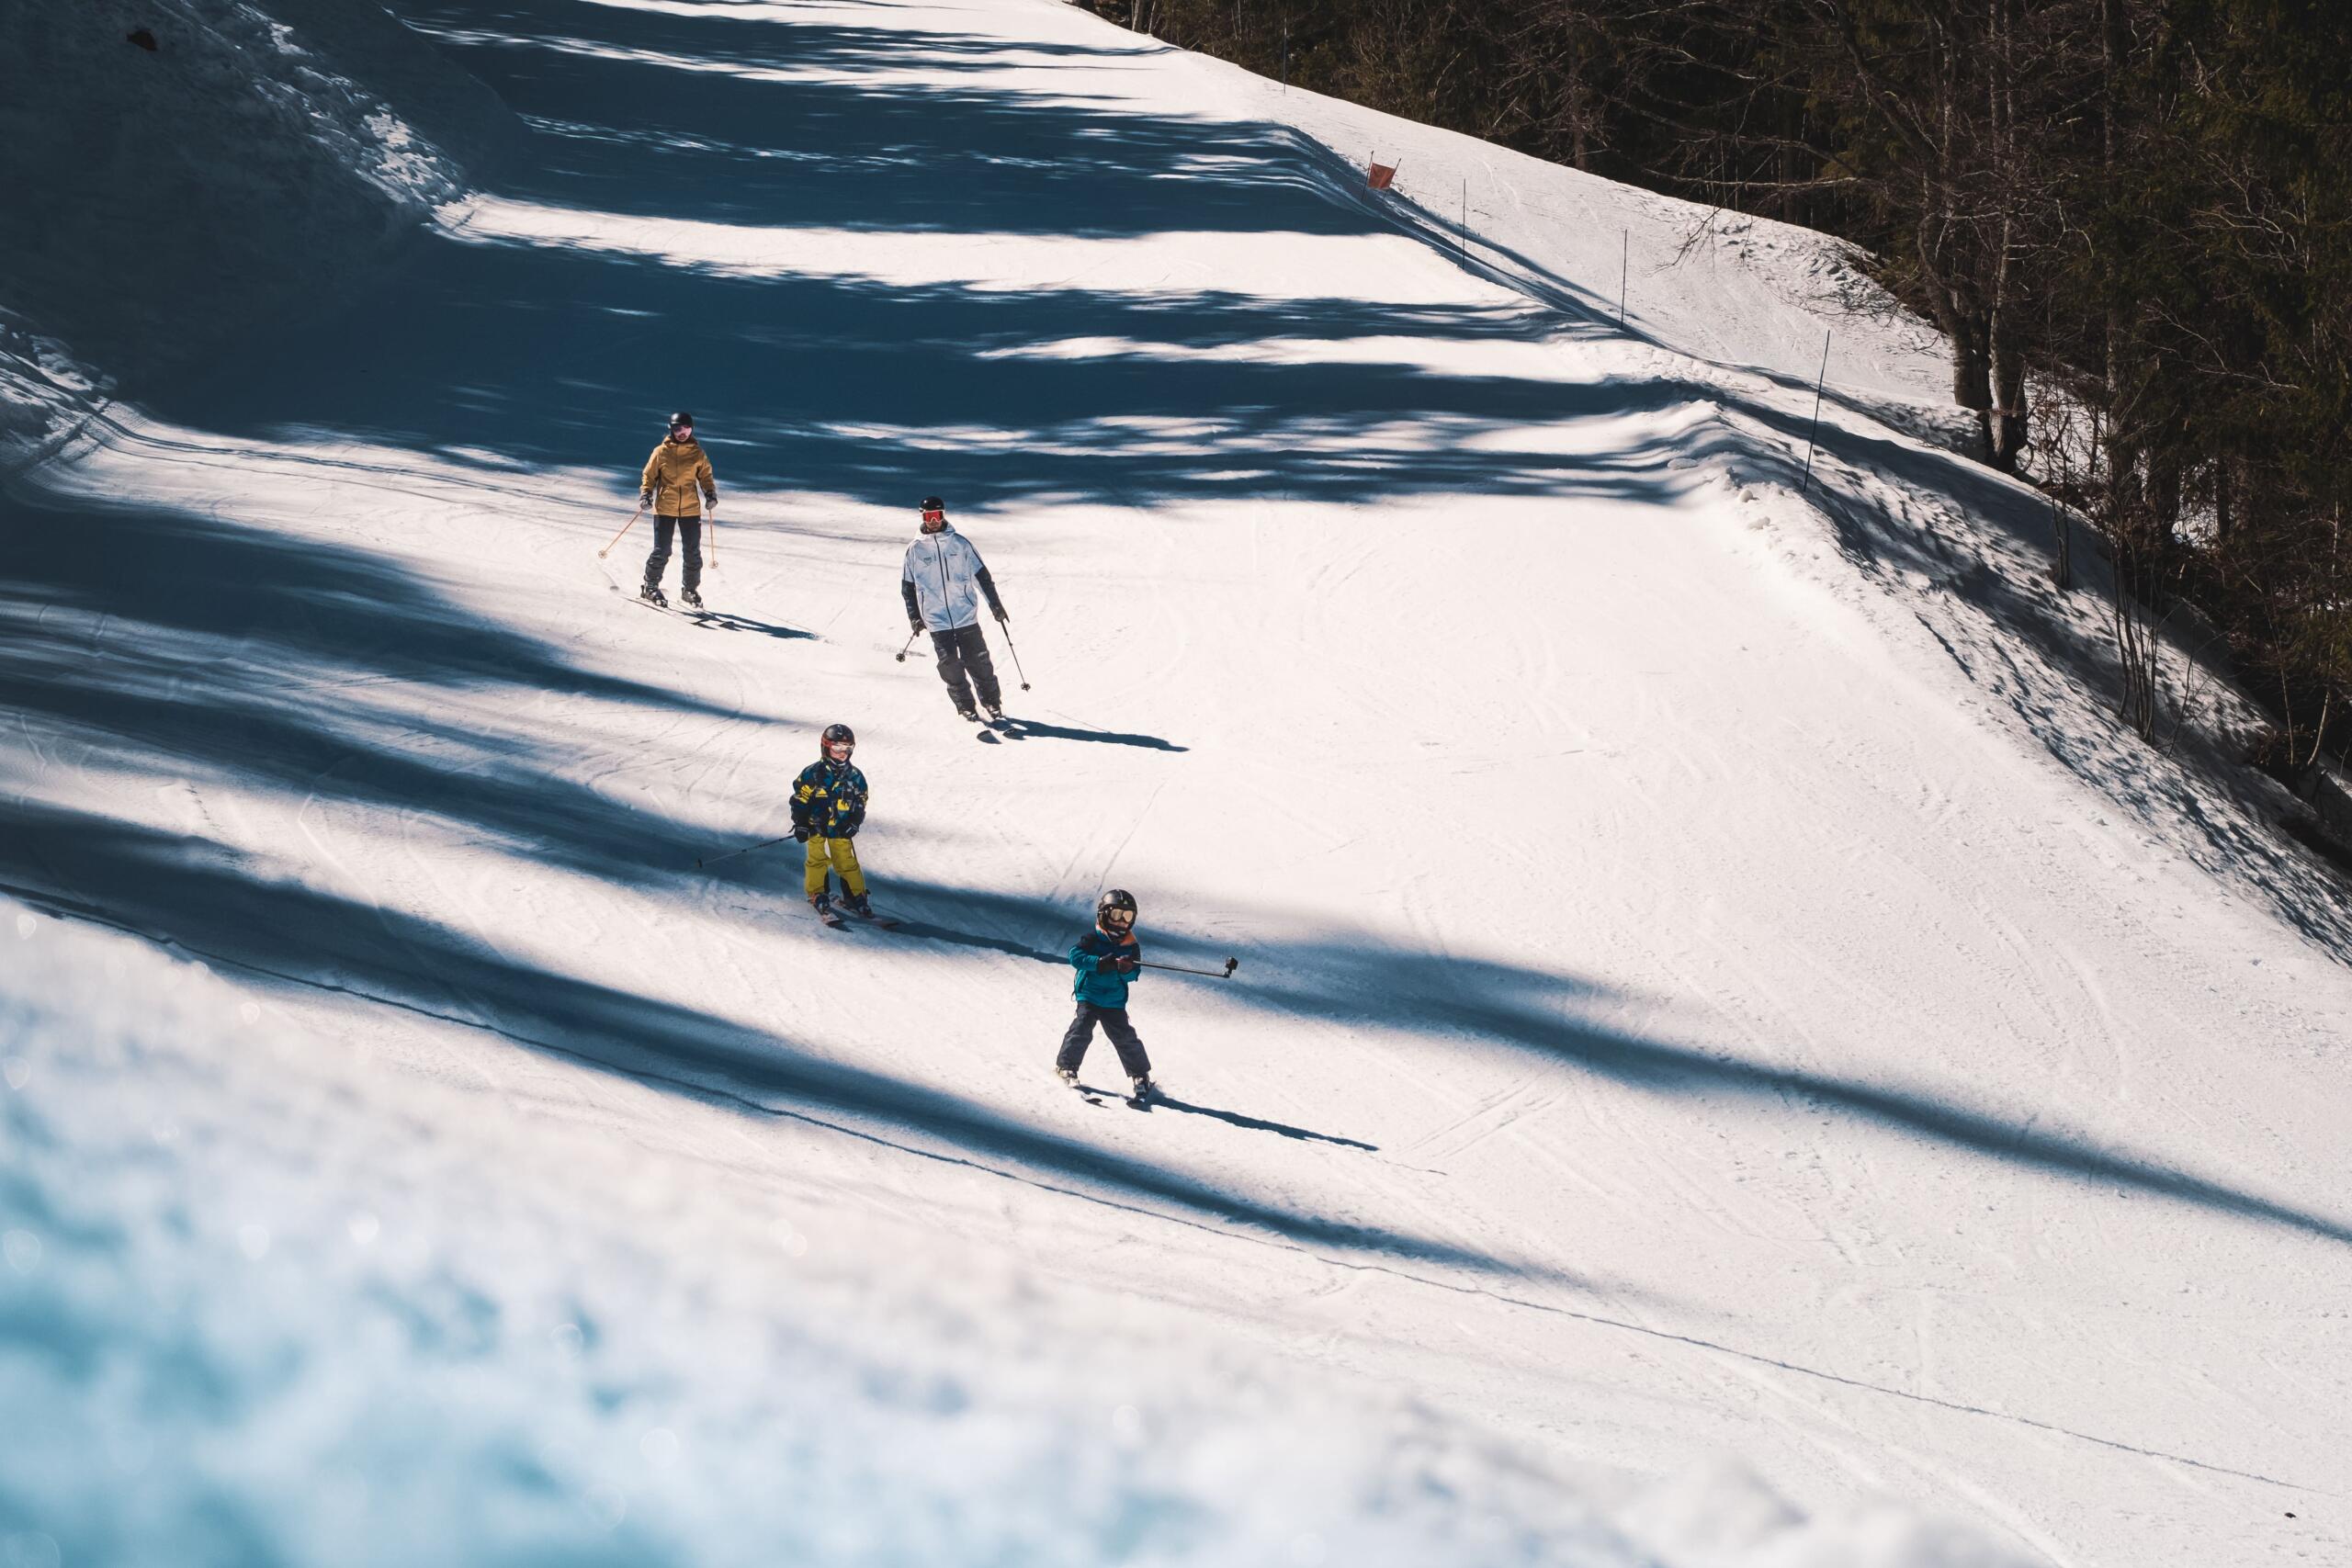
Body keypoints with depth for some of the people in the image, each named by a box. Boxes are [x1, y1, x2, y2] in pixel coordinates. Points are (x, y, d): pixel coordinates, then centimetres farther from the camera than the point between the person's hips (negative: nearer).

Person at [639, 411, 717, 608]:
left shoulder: (698, 453, 4)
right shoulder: (661, 452, -1)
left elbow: (705, 475, 13)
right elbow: (649, 475, 6)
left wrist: (711, 494, -2)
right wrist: (646, 494, -6)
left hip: (690, 509, 2)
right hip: (665, 508, -2)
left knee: (693, 553, 4)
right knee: (662, 551, -3)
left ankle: (690, 589, 19)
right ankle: (650, 587, 13)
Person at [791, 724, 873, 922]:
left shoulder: (855, 777, 5)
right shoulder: (813, 773, -6)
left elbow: (860, 802, 13)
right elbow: (800, 799, -3)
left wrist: (854, 824, 1)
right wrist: (800, 825, -7)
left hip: (841, 829, 2)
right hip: (816, 826, -2)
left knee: (847, 862, 1)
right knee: (818, 860, -6)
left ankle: (856, 897, 8)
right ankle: (818, 896, 1)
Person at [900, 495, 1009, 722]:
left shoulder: (959, 543, 2)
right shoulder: (915, 550, 4)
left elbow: (981, 574, 7)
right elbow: (907, 586, 12)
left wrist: (995, 603, 4)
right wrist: (914, 616, 8)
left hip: (966, 616, 0)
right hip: (936, 621, 0)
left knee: (978, 661, 0)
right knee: (950, 665, -2)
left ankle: (992, 702, 14)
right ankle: (964, 705, 12)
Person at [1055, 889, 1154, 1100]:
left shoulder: (1131, 947, 3)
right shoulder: (1092, 939, -7)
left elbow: (1134, 974, -1)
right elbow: (1075, 956, -20)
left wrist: (1127, 970, -26)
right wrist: (1102, 963, -30)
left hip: (1114, 1001, 2)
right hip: (1089, 995, -2)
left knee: (1125, 1036, -1)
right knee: (1082, 1027, -17)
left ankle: (1139, 1074, 11)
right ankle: (1066, 1065, -3)